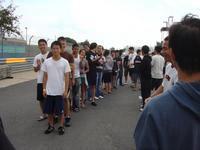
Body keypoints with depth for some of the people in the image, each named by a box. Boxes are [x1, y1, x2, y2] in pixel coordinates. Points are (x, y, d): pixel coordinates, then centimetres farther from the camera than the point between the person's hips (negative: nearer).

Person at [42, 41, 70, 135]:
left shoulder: (64, 62, -6)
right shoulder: (47, 62, 1)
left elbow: (67, 77, -5)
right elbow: (45, 76, 6)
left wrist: (66, 90, -9)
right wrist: (44, 89, 3)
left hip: (60, 91, -2)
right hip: (49, 91, 3)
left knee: (60, 110, 7)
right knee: (49, 110, 12)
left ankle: (61, 126, 24)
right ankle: (51, 126, 29)